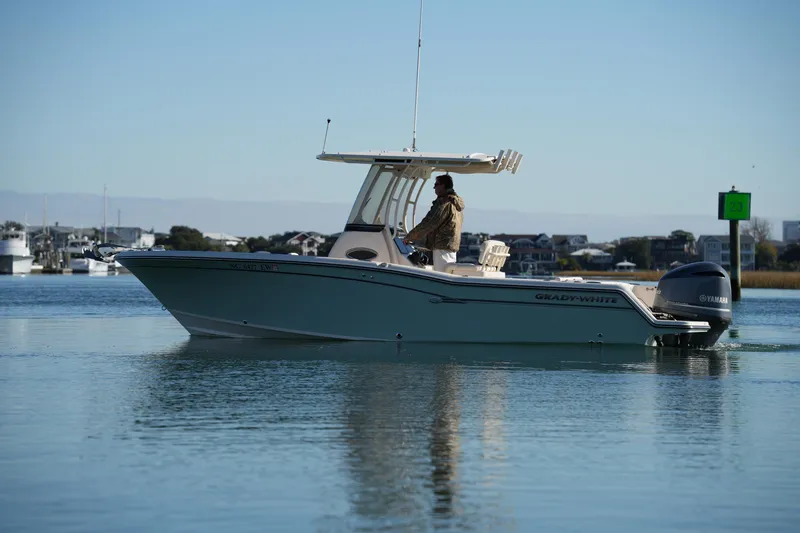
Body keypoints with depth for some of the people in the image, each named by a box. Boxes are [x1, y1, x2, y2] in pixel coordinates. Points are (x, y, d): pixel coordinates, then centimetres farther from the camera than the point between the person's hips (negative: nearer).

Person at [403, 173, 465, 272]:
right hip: (453, 246, 10)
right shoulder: (457, 204, 17)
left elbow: (428, 223, -16)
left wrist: (409, 237, -8)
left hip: (442, 247, -10)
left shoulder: (444, 203, -15)